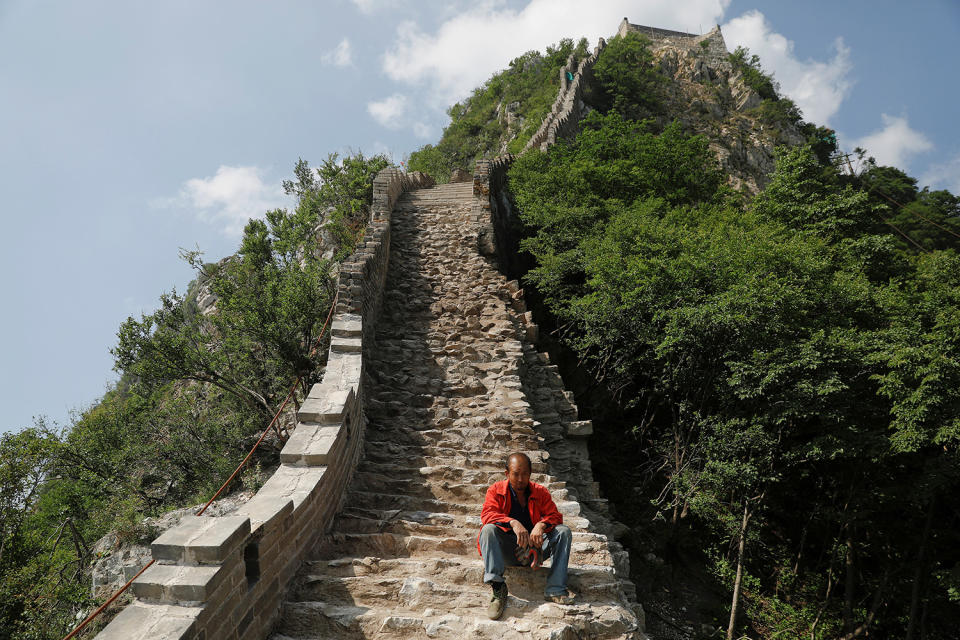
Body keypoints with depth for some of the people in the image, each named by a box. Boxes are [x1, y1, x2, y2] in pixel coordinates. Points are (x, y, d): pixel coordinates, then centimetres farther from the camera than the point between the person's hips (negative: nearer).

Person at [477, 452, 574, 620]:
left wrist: (541, 525, -26)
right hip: (507, 551, -2)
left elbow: (555, 515, -2)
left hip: (535, 547, 2)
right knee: (488, 529, -30)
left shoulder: (541, 492, 5)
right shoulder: (496, 490, -1)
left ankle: (555, 589, -25)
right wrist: (513, 523, -33)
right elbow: (487, 514, -16)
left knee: (564, 531, -18)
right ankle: (498, 587, -37)